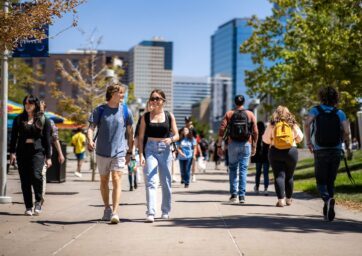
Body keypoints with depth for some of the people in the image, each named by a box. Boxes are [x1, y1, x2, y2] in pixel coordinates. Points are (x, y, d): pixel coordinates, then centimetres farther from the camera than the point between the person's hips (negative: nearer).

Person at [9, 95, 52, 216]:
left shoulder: (43, 120, 6)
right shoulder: (19, 119, 11)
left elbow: (47, 139, 5)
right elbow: (14, 136, 10)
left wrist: (48, 157, 2)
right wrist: (12, 152, -1)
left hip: (38, 151, -3)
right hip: (22, 151, 3)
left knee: (36, 175, -21)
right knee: (25, 180, 2)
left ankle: (38, 201, 0)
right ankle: (28, 207, 10)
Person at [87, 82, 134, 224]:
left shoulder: (126, 111, 2)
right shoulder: (99, 110, -1)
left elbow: (130, 132, 8)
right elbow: (91, 127, -5)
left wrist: (129, 152, 8)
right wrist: (90, 140, -25)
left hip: (119, 152, -1)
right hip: (102, 152, 1)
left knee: (116, 180, -12)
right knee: (104, 181, 13)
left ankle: (115, 212, -15)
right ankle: (107, 208, 31)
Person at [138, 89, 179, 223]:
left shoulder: (169, 116, 5)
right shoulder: (146, 116, 5)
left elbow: (177, 135, 4)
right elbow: (141, 137, 4)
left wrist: (171, 139, -19)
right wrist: (141, 154, -6)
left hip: (165, 150, 1)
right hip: (150, 149, -1)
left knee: (166, 182, 9)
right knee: (150, 181, -12)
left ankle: (165, 211, 23)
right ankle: (150, 213, -17)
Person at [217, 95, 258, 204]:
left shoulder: (229, 114, 3)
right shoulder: (250, 114, 5)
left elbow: (222, 130, -4)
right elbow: (255, 132, 1)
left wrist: (219, 146, -2)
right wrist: (254, 146, 9)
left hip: (232, 144, 0)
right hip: (246, 145, 0)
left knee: (233, 169, 12)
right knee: (243, 170, 3)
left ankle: (233, 194, 8)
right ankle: (242, 195, -1)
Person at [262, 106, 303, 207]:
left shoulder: (272, 125, -1)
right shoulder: (293, 124, 2)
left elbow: (265, 139, 3)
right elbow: (299, 138, 10)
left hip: (275, 152, -1)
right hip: (291, 151, 1)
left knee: (279, 176, -2)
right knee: (289, 176, 14)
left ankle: (281, 199, -14)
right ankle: (288, 199, 24)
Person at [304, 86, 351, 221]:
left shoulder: (315, 110, 2)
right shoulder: (339, 113, 4)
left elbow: (307, 124, -17)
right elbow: (346, 131, -8)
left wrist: (308, 141, -9)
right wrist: (347, 146, 8)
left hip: (320, 151, -1)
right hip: (336, 151, 2)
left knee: (321, 181, 7)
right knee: (330, 181, 14)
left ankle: (327, 199, -23)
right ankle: (328, 211, 12)